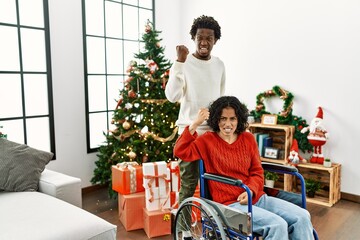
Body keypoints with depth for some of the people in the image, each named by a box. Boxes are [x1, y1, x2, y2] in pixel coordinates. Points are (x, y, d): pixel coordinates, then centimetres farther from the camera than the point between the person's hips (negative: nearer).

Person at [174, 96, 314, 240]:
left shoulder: (248, 138, 11)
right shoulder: (207, 140, 0)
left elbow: (257, 172, 10)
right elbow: (181, 151, -15)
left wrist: (250, 191, -10)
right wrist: (195, 124, -23)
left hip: (256, 197, 6)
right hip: (230, 203, -5)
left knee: (302, 217, -9)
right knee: (278, 225, -25)